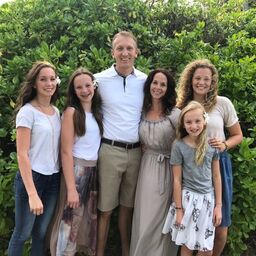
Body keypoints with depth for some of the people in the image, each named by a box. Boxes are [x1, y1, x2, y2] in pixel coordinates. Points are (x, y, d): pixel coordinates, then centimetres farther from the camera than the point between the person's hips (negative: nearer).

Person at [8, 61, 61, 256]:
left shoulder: (56, 112, 7)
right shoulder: (27, 112, -12)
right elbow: (22, 154, -16)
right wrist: (32, 193, -21)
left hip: (53, 179, 6)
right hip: (32, 177, -5)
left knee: (41, 234, 15)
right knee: (22, 234, 7)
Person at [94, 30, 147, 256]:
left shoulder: (145, 81, 4)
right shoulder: (100, 79, -4)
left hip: (136, 152, 3)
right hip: (110, 150, -3)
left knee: (128, 205, 16)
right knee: (105, 208, 5)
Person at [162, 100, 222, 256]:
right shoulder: (179, 146, -9)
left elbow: (216, 176, 4)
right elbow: (177, 180, -7)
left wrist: (218, 205, 3)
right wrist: (178, 208, -6)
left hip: (208, 198, 3)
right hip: (188, 198, -2)